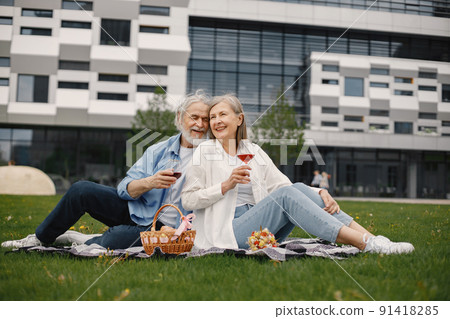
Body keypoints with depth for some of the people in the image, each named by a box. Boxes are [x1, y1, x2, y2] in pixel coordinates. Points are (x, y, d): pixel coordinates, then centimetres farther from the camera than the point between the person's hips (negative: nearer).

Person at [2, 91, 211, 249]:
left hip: (160, 226, -4)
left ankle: (75, 239, 0)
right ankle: (40, 238, 5)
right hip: (134, 208, 4)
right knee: (82, 189, -14)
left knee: (112, 240, -31)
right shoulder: (158, 151, 6)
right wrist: (150, 182, -24)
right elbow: (125, 189, -2)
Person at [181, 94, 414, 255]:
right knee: (286, 195, -26)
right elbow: (188, 200, -3)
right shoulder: (204, 152, 3)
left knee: (298, 188, -20)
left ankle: (373, 239, -27)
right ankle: (367, 245, -33)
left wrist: (319, 193, -9)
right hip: (227, 232, -4)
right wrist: (226, 185, -15)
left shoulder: (253, 151, 16)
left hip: (259, 231, 5)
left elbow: (281, 184, 8)